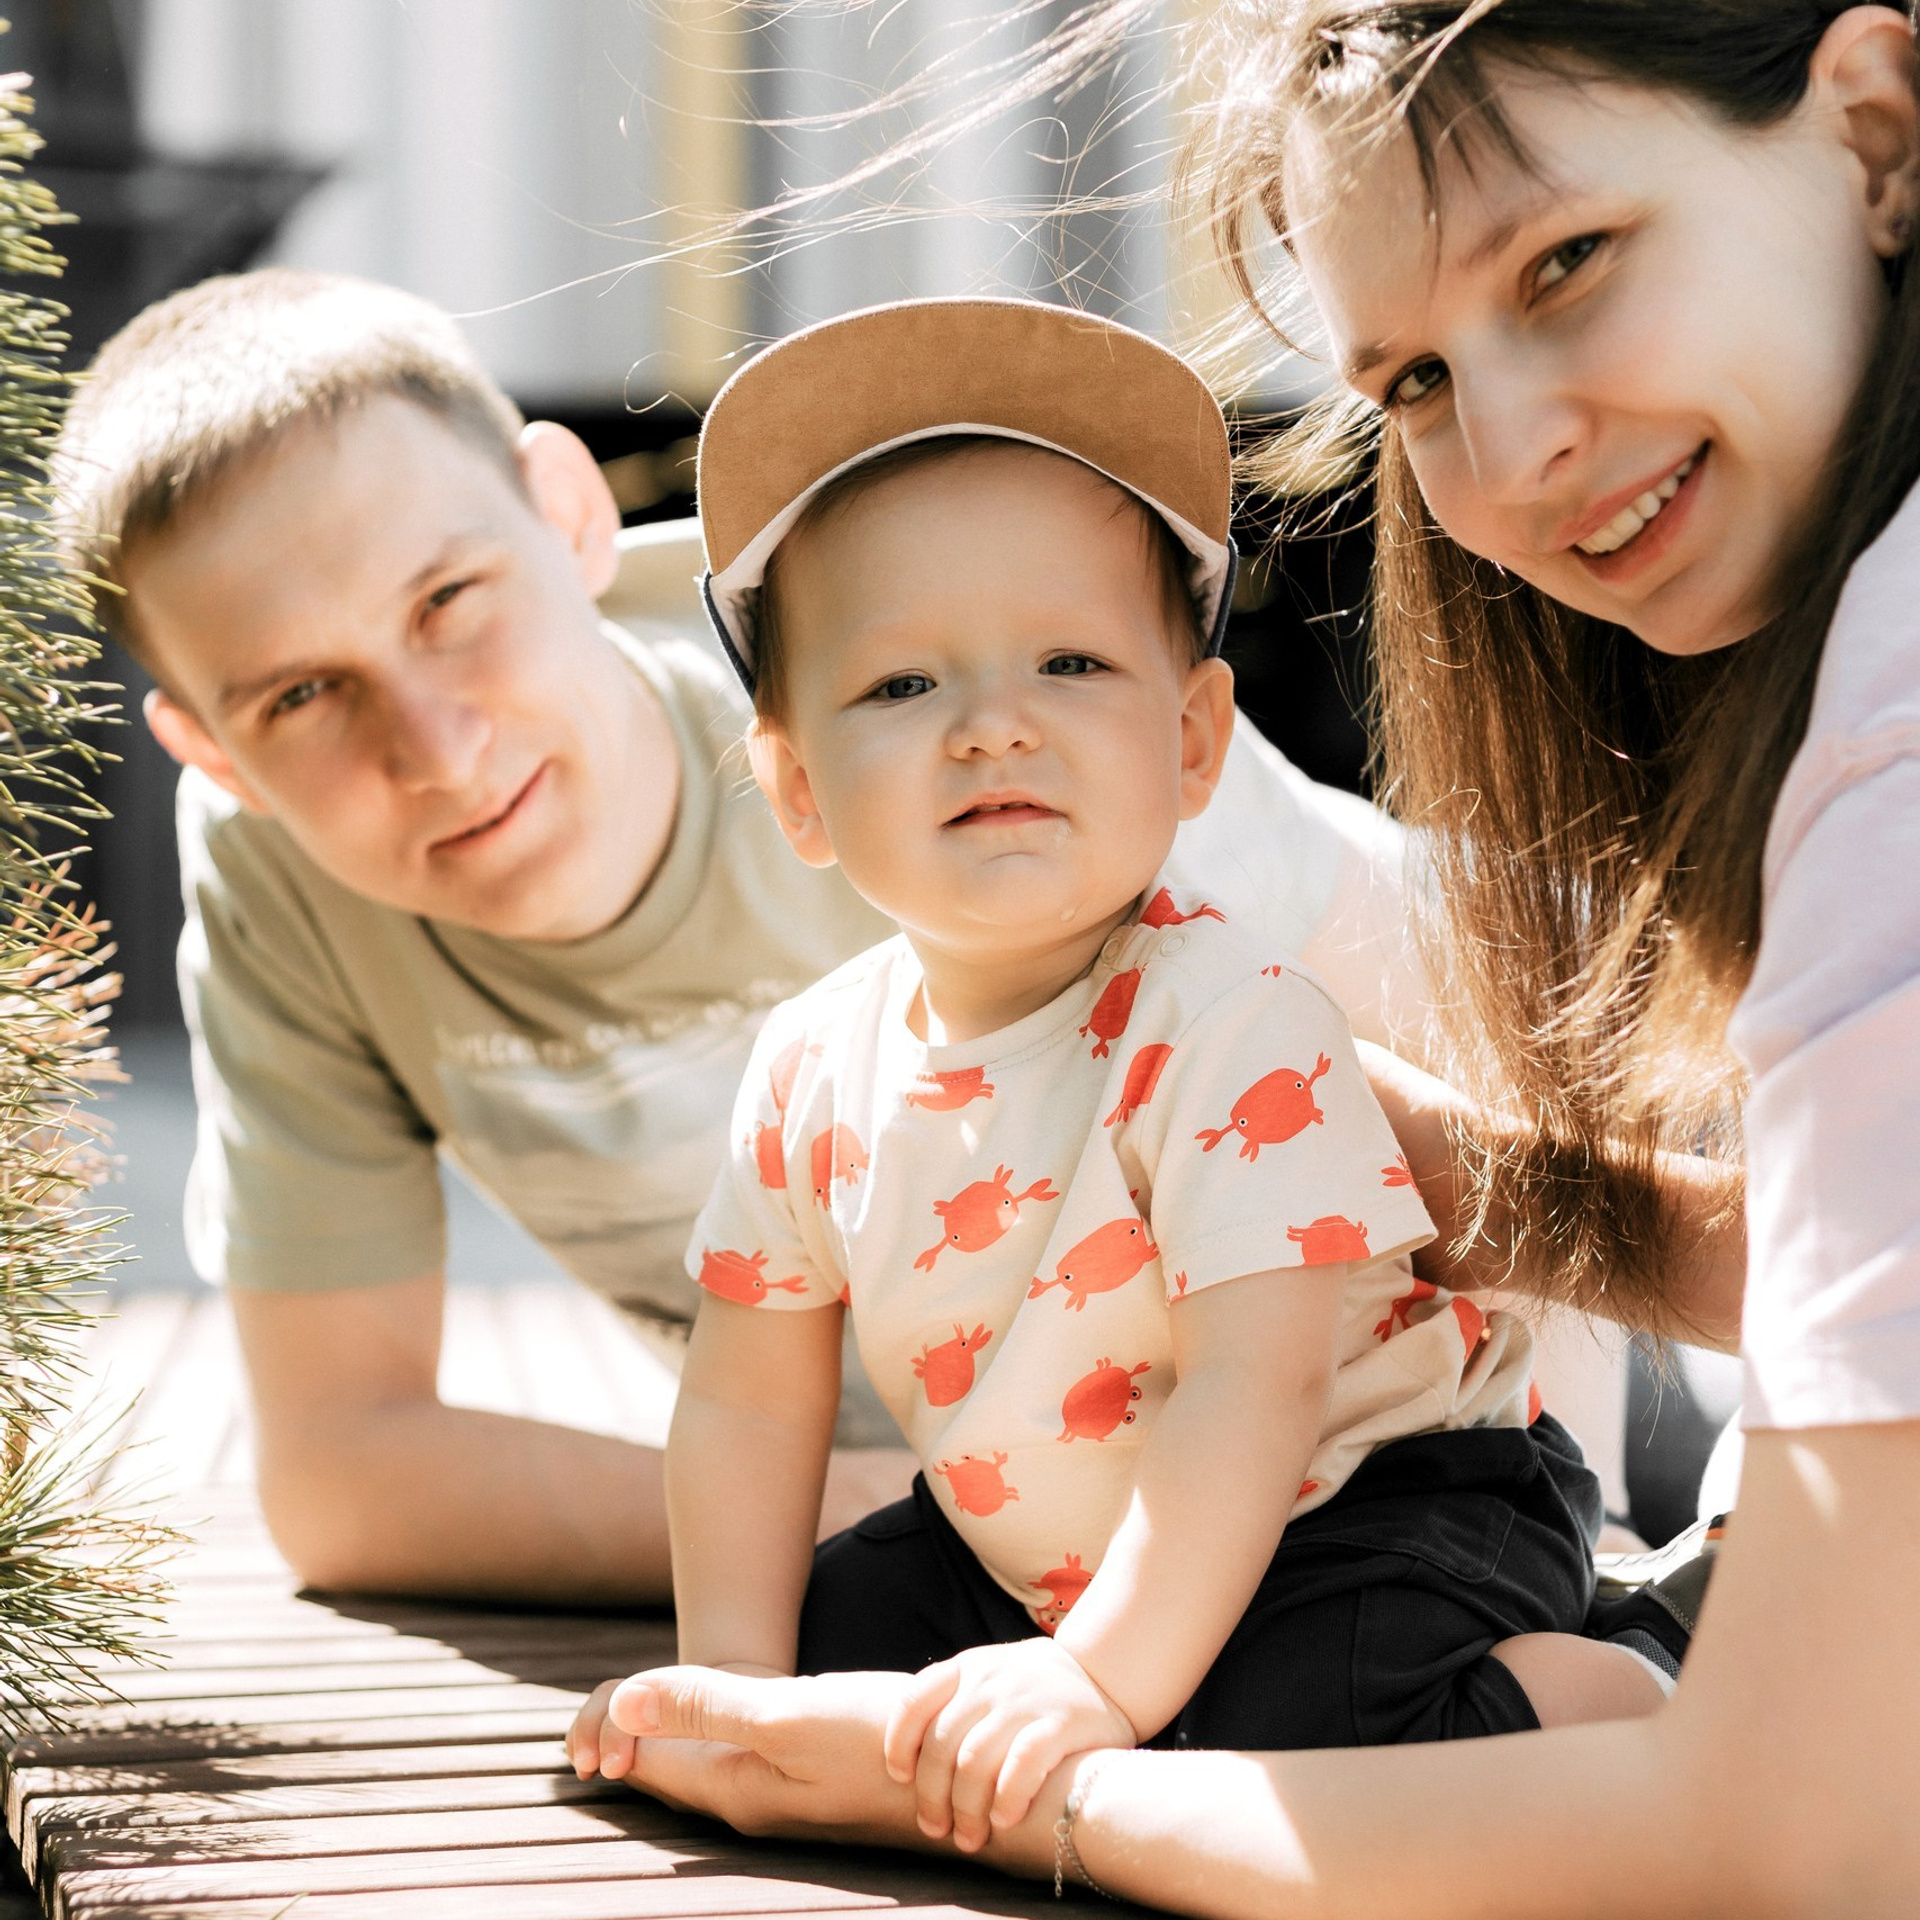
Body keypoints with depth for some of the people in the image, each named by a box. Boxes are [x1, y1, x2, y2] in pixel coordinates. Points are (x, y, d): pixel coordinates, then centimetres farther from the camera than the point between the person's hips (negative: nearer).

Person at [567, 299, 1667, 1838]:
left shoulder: (1229, 1021, -26)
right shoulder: (816, 1067, -7)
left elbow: (1252, 1390, -31)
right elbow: (751, 1398, 3)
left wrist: (1107, 1675, -36)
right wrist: (731, 1680, -4)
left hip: (1379, 1498, -7)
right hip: (1037, 1539, 7)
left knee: (1271, 1740, -31)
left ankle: (1609, 1698, -7)